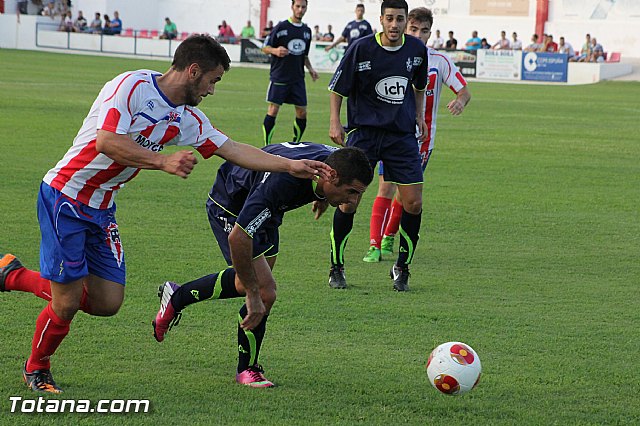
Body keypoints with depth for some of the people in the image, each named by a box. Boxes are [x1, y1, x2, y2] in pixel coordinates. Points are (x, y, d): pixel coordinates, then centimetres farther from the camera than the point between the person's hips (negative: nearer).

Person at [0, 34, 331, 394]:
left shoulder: (187, 119, 5)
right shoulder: (131, 86, -18)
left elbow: (235, 150, 9)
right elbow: (107, 142, -28)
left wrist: (292, 166, 3)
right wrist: (163, 161, -32)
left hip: (102, 209, 8)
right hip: (65, 198, -8)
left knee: (107, 303, 2)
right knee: (67, 303, -8)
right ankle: (36, 369, 21)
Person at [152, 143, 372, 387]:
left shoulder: (333, 160, -22)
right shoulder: (280, 182, -44)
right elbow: (238, 237, -41)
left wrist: (322, 198, 24)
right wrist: (253, 294, -35)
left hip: (263, 209, 8)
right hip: (230, 208, -8)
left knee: (251, 283, 17)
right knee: (264, 293, -14)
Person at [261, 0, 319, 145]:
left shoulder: (307, 31, 12)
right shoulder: (281, 27, -6)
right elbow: (265, 48, -4)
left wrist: (310, 68, 11)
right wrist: (275, 50, -24)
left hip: (298, 79, 5)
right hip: (279, 77, -5)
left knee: (302, 112, 3)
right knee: (273, 109, -9)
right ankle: (267, 146, -2)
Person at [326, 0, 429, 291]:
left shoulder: (416, 49, 2)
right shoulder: (361, 49, -9)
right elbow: (338, 88, -1)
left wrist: (419, 117, 17)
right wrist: (335, 122, -11)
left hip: (402, 134, 3)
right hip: (363, 132, -3)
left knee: (413, 203, -4)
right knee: (348, 201, -7)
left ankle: (402, 267, 14)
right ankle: (336, 267, 9)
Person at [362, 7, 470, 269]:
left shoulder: (439, 61, -3)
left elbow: (464, 91, 0)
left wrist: (460, 102, -23)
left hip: (422, 137, 1)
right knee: (386, 188, -11)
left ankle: (389, 238, 27)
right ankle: (375, 246, -12)